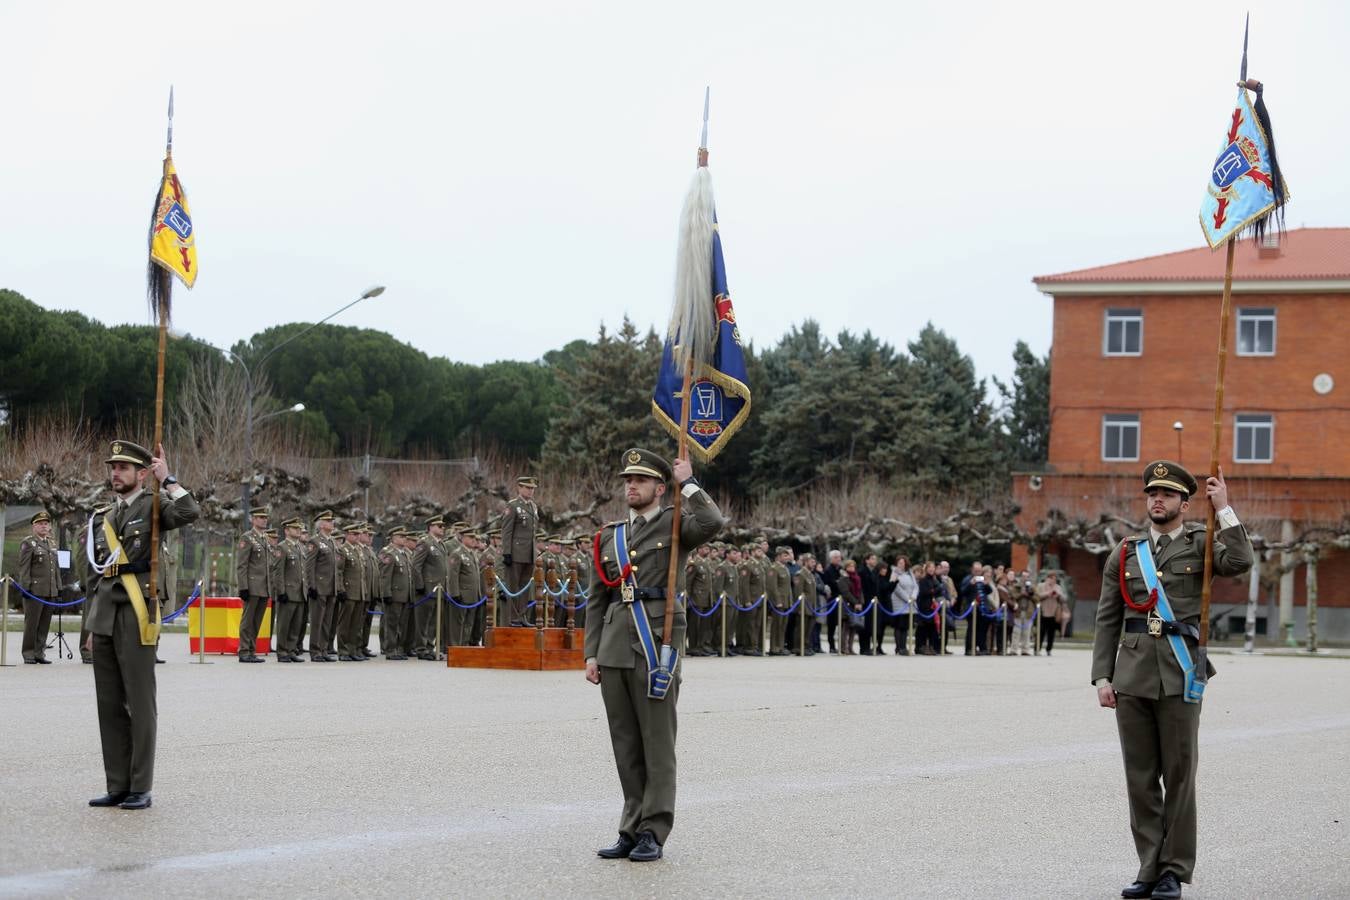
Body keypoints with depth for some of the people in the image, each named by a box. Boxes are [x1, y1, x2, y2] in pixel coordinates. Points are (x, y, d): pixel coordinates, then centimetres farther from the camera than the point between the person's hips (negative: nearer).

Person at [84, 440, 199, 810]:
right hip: (104, 618, 6)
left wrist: (166, 478, -14)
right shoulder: (100, 518, 18)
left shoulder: (153, 506, 0)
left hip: (136, 616, -6)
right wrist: (92, 626, 18)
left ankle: (141, 789, 0)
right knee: (109, 705, 7)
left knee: (140, 705, -3)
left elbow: (189, 513, -22)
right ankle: (117, 786, 12)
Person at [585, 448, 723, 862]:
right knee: (626, 745, 8)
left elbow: (712, 522, -20)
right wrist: (592, 653, 10)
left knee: (657, 742, -2)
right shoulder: (609, 536, 18)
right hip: (615, 649, 5)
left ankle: (653, 833, 1)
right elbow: (597, 601, 18)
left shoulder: (674, 524, 3)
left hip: (656, 645, -5)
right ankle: (632, 829, 14)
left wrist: (687, 483, -8)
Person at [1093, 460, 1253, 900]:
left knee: (1179, 776, 1)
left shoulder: (1201, 543, 6)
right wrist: (1102, 677, 3)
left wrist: (1223, 509, -12)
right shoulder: (1125, 553, 12)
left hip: (1179, 676, -3)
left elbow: (1241, 562, -16)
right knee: (1140, 777, 5)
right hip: (1132, 677, 3)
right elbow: (1107, 620, 11)